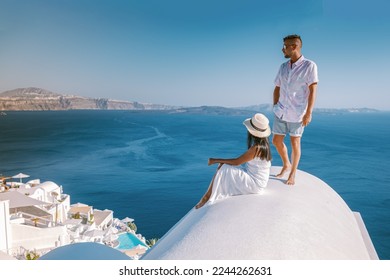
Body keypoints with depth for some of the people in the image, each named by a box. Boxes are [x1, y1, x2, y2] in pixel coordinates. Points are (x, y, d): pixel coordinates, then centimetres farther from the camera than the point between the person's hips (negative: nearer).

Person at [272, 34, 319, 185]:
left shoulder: (309, 66, -8)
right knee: (276, 141, 10)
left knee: (295, 143, 4)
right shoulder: (283, 67, 7)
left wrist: (309, 113, -14)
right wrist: (275, 107, 8)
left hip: (297, 113, -5)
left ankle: (292, 174, 21)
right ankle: (286, 164, 36)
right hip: (281, 112, 5)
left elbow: (313, 90, -10)